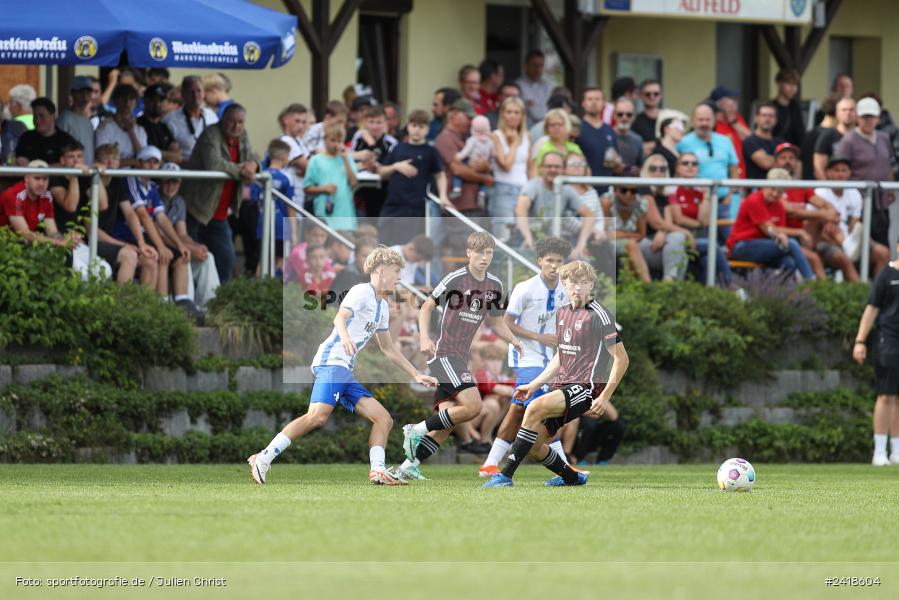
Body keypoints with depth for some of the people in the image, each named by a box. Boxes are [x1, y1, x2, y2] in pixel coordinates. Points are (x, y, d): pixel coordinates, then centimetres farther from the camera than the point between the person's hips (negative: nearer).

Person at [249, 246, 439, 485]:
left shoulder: (383, 307, 27)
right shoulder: (362, 292, -1)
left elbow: (388, 348, 36)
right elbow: (340, 317, -18)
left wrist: (416, 375, 36)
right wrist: (345, 337, -40)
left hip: (345, 371, 10)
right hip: (331, 361, -10)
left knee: (384, 419, 3)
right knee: (318, 416, -28)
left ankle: (377, 471, -6)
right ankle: (263, 459, -30)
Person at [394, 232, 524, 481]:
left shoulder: (494, 285, 11)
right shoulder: (455, 279, -9)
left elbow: (498, 324, 19)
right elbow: (427, 307, -2)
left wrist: (514, 340, -1)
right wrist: (425, 338, -16)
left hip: (461, 358, 8)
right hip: (443, 354, -8)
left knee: (447, 421, 1)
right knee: (472, 406, -22)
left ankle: (408, 467, 6)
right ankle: (417, 431, -10)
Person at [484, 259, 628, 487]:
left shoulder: (599, 315, -10)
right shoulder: (563, 313, 14)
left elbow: (621, 358, -10)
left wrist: (605, 397, -16)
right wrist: (533, 385, 18)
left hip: (586, 387, -8)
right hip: (563, 387, 8)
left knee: (535, 408, -30)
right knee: (533, 447, 1)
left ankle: (505, 475, -28)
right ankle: (572, 477, 27)